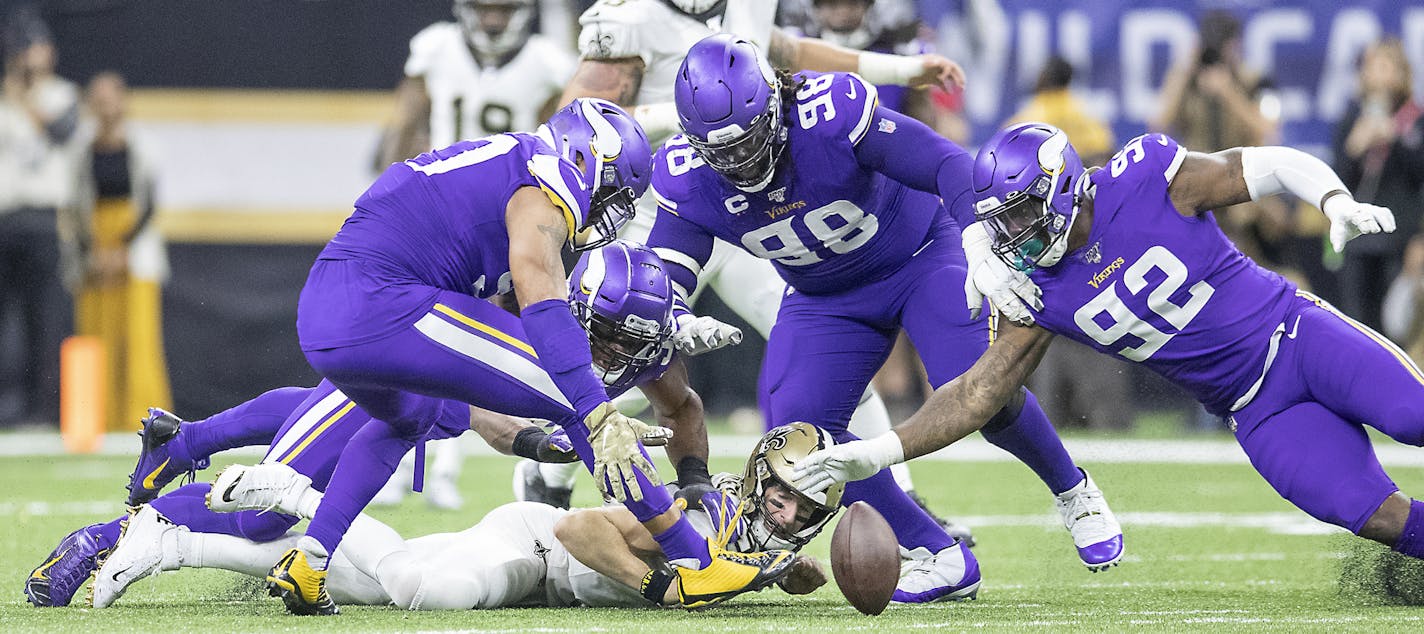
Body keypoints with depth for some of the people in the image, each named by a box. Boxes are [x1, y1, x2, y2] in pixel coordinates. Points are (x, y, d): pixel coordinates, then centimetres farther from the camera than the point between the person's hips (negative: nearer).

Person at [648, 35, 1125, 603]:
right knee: (796, 427, -17)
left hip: (921, 255, -4)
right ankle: (940, 556, -5)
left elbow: (947, 164, -37)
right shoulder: (686, 179, -19)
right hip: (826, 296, 4)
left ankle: (1074, 492, 7)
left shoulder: (830, 112, -33)